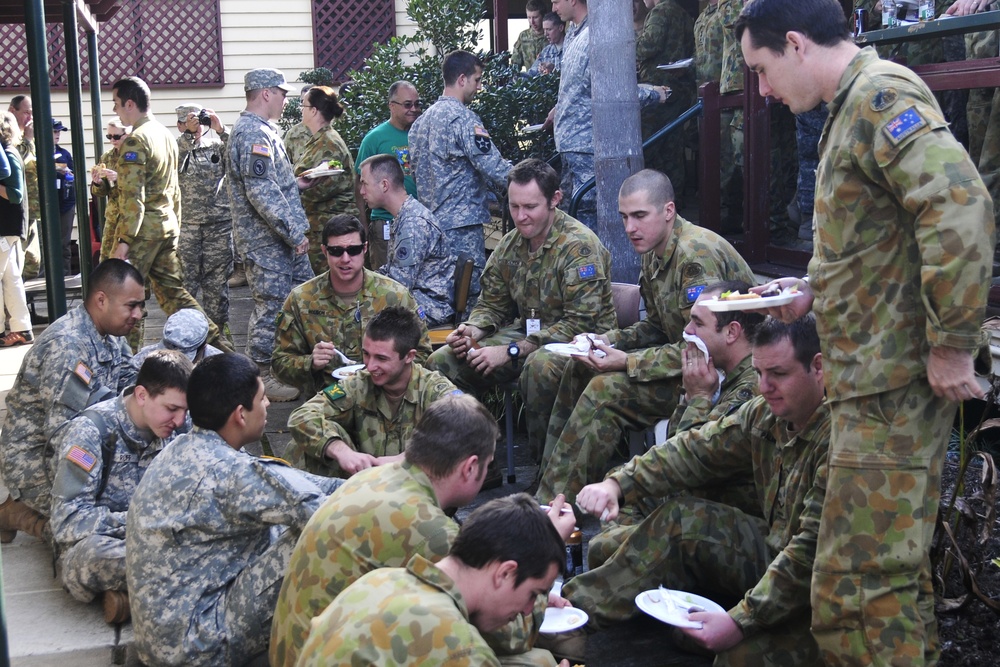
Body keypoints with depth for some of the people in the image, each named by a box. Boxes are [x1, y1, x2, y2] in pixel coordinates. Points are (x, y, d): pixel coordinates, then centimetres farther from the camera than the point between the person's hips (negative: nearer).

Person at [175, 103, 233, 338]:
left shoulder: (216, 145, 11)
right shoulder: (176, 147, 7)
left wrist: (222, 131, -12)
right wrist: (188, 134, -19)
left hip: (219, 223, 1)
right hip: (186, 224, -1)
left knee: (218, 279, 6)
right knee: (185, 280, -2)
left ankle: (219, 329, 15)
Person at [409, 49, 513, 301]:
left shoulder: (422, 120, 16)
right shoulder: (462, 118, -12)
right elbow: (492, 166, -16)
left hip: (432, 220, 9)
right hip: (462, 223, -9)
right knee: (471, 292, -6)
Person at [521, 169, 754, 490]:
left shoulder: (696, 256, -22)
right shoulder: (654, 253, 7)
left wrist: (628, 362, -25)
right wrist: (609, 339, -1)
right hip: (683, 354, 10)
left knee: (607, 389, -24)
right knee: (578, 368, 4)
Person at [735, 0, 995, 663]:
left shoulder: (880, 94, -13)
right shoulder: (855, 106, 19)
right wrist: (816, 291, 14)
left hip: (894, 382, -11)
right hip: (877, 380, 11)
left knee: (857, 590, -8)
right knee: (894, 570, 19)